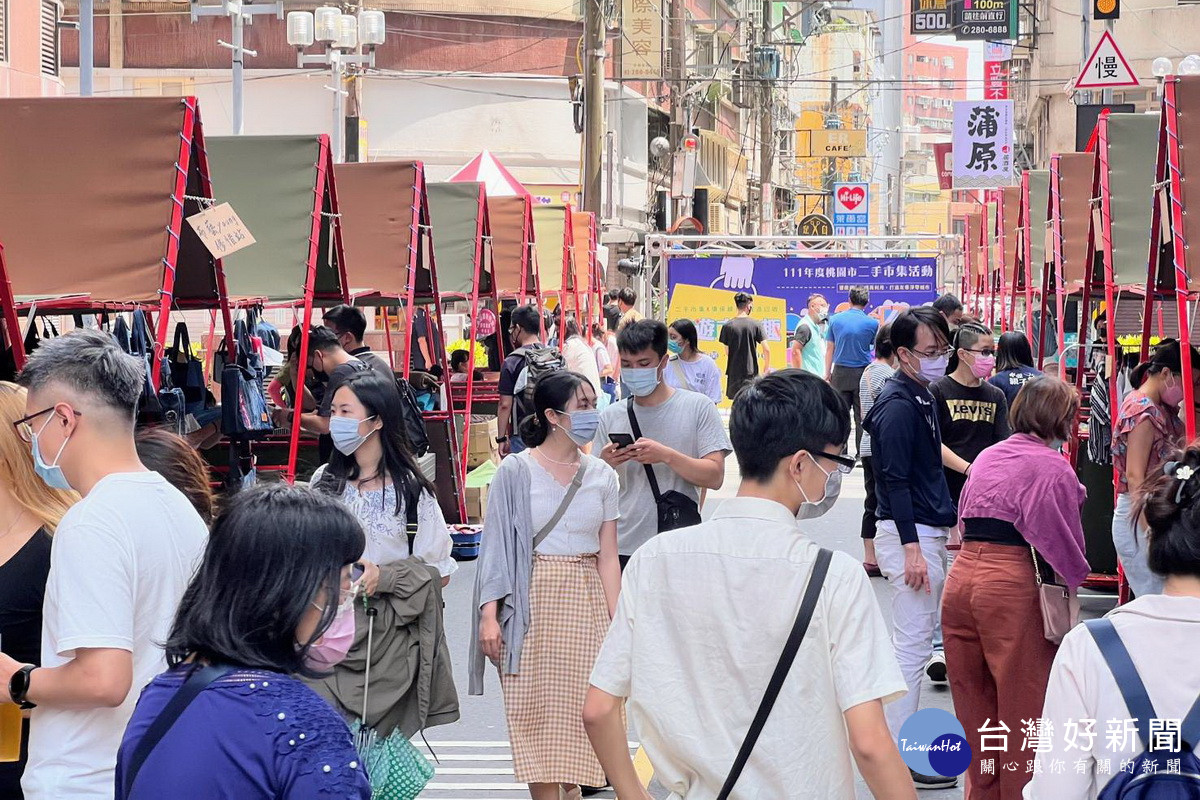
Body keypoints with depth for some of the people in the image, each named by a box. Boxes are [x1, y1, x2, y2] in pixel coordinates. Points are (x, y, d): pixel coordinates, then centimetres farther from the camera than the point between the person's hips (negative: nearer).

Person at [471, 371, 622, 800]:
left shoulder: (601, 476, 7)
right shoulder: (515, 471, -3)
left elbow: (607, 556, 7)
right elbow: (496, 545, -3)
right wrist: (489, 615, -10)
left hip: (586, 602, 3)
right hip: (531, 602, -3)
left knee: (579, 707, 3)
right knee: (537, 707, 0)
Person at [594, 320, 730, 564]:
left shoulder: (698, 407, 1)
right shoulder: (610, 416, 9)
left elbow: (715, 477, -6)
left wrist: (667, 456, -19)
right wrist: (605, 465, -11)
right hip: (622, 549, 2)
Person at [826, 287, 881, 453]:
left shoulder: (835, 319, 1)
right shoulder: (872, 323, -6)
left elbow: (829, 349, 5)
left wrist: (827, 373, 10)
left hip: (840, 373, 2)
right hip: (863, 372, -2)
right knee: (862, 416, 4)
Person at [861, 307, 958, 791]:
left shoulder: (921, 398, 14)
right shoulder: (898, 406, -16)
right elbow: (894, 480, -21)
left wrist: (947, 523, 21)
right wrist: (912, 549, -24)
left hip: (928, 532, 10)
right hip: (909, 534, -10)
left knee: (914, 640, 16)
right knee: (912, 646, -7)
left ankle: (900, 740, 26)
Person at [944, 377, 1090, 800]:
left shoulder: (987, 456, 14)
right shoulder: (1053, 467, -8)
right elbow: (1062, 539, -7)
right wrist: (1073, 577, 10)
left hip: (961, 576, 7)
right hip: (1013, 585, -7)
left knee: (974, 703, 16)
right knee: (1023, 702, 5)